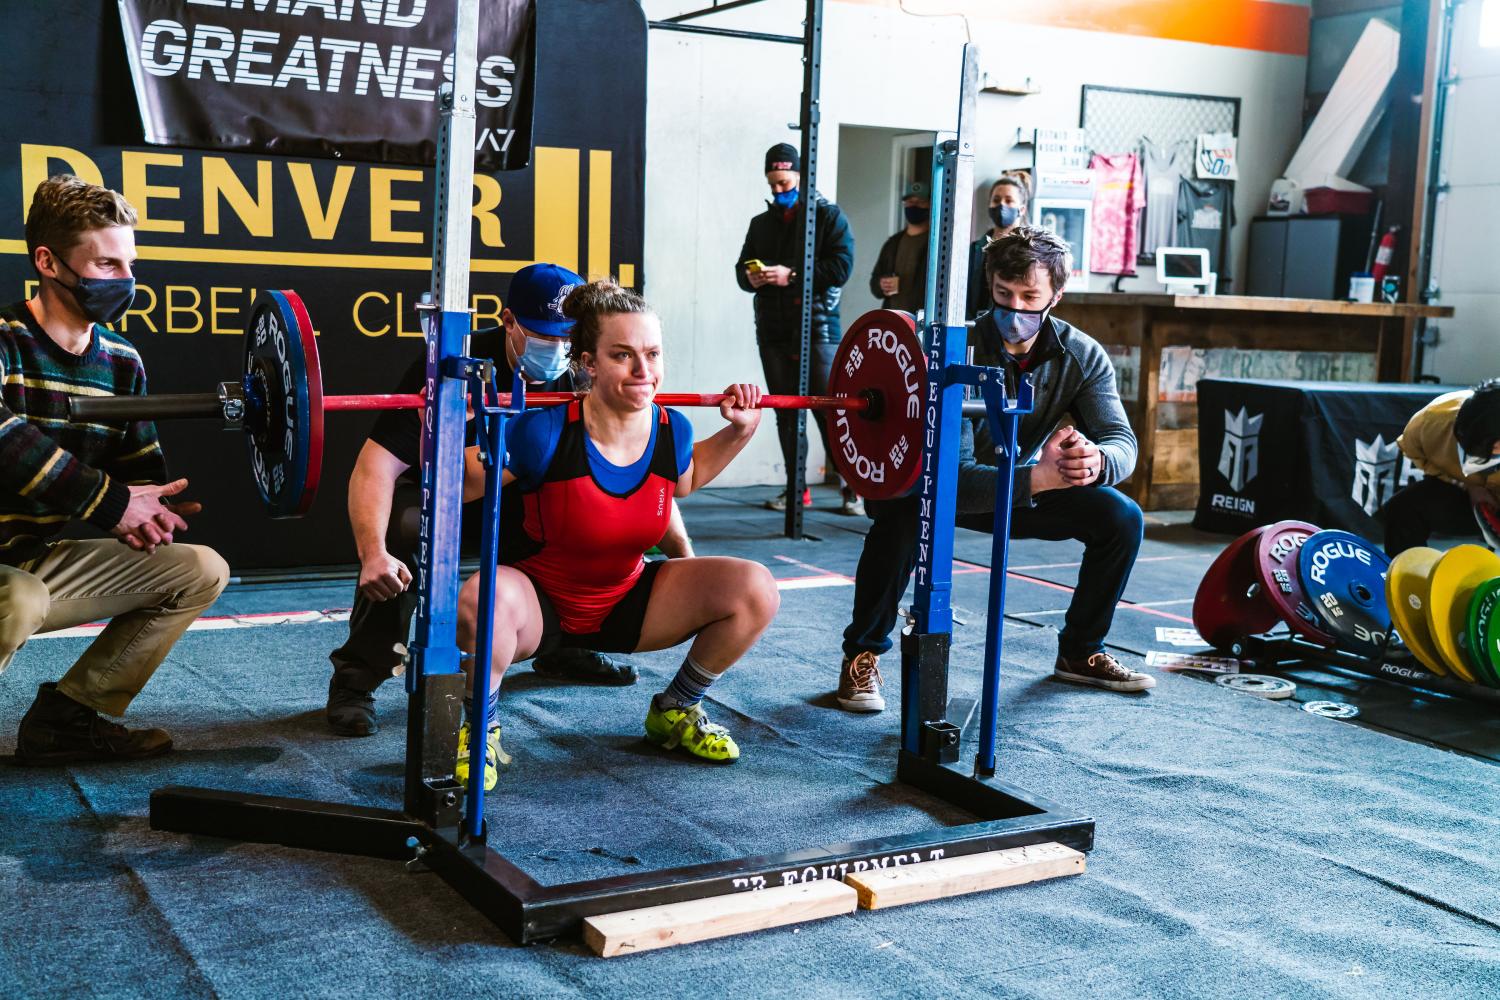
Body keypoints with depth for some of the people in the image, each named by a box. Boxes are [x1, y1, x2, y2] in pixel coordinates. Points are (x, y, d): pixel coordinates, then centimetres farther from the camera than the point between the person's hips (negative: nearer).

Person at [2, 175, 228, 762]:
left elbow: (143, 469, 6)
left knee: (201, 571, 5)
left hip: (47, 560, 8)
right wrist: (111, 501, -31)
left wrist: (151, 512, -18)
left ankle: (66, 718, 7)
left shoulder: (122, 361, 4)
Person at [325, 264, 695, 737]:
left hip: (516, 502, 5)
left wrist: (685, 557, -21)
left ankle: (563, 645, 9)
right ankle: (354, 680, -19)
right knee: (403, 529, -37)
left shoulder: (578, 379, -16)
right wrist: (373, 554, -51)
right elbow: (376, 467, -35)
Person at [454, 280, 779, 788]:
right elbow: (456, 486, -15)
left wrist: (739, 431, 4)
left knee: (755, 591, -12)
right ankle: (480, 730, -9)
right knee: (483, 603, -41)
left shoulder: (672, 431, -12)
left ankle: (675, 711, 11)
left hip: (625, 602, 5)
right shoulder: (546, 433, -27)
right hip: (539, 603, -5)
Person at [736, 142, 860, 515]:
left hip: (816, 327, -6)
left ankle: (853, 489, -3)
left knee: (829, 409, -10)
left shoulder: (828, 215, 2)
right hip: (773, 330, 6)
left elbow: (841, 266, -10)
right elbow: (742, 267, 22)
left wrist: (791, 275, -17)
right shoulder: (761, 223, 19)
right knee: (785, 411, 7)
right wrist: (751, 277, -3)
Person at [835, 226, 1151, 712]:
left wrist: (1096, 460, -48)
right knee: (900, 513, -37)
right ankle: (862, 655, -14)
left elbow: (1122, 440, -22)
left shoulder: (1082, 355, -14)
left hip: (1026, 482, 5)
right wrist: (1036, 478, -53)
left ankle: (1080, 652, 10)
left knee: (1120, 517, -12)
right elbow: (953, 475, -36)